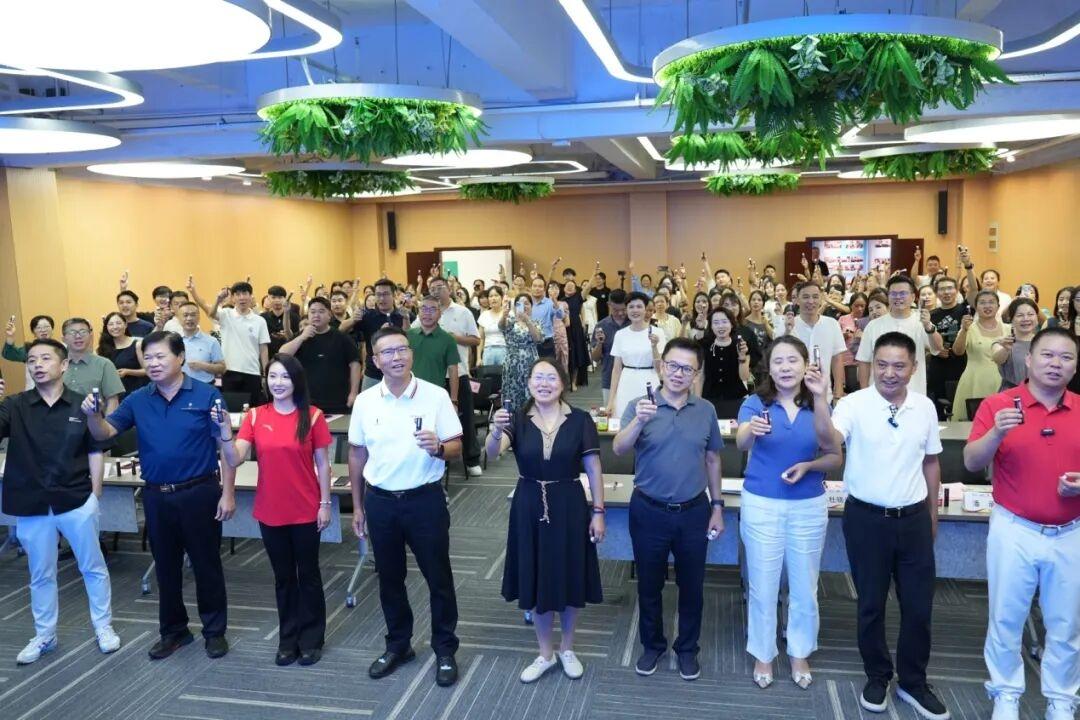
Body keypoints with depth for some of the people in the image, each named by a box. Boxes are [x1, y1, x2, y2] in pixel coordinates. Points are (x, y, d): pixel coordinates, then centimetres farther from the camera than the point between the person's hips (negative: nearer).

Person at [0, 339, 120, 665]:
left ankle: (103, 627, 27)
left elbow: (95, 452, 2)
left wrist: (95, 496, 0)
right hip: (31, 506, 1)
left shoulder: (82, 405, -3)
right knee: (40, 575, 16)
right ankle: (44, 636, 32)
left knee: (93, 567, 11)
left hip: (76, 502, -1)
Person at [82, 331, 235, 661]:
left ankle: (214, 631, 24)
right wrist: (93, 414, -24)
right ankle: (173, 630, 32)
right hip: (157, 497, 4)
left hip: (200, 493, -4)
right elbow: (105, 433, -2)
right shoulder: (138, 400, 4)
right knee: (166, 567, 16)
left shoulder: (206, 395, -8)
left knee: (206, 564, 8)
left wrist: (227, 492, -11)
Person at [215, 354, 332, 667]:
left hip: (305, 511, -2)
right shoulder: (255, 417, -2)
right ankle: (288, 639, 30)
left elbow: (323, 464, -4)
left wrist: (325, 503, -6)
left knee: (308, 575, 11)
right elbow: (234, 460, -8)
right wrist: (225, 430, -23)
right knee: (283, 577, 16)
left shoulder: (313, 416, -8)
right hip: (269, 511, 2)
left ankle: (311, 639, 26)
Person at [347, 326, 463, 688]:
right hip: (380, 501, 3)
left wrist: (438, 448, -28)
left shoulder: (436, 396, -9)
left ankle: (445, 650, 25)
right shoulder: (364, 401, 0)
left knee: (438, 577, 8)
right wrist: (357, 506, 10)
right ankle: (398, 645, 36)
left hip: (425, 499, -3)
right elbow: (356, 455, 9)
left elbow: (457, 447, -5)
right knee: (389, 578, 17)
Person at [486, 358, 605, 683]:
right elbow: (492, 452, -23)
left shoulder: (580, 420, -7)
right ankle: (545, 654, 34)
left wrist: (598, 512, -5)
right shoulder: (518, 420, -5)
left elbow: (593, 469, -3)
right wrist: (496, 431, -45)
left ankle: (567, 648, 37)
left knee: (570, 581, 12)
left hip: (569, 507, -1)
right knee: (536, 581, 13)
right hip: (529, 508, 1)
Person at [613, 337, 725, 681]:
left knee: (691, 585, 15)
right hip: (649, 511, -1)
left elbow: (712, 460, 8)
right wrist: (639, 421, -41)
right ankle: (652, 644, 37)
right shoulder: (639, 405, -10)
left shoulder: (706, 410, -2)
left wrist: (717, 506, 8)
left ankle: (687, 648, 36)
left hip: (693, 512, 2)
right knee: (649, 584, 15)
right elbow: (618, 449, -23)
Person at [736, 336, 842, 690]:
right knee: (763, 587, 9)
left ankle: (800, 653, 35)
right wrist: (752, 430, -50)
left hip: (809, 506, 2)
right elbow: (741, 443, -28)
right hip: (761, 505, -2)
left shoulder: (818, 405, -2)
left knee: (805, 587, 14)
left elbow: (836, 458, -5)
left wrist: (808, 466, -24)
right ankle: (763, 654, 28)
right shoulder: (756, 403, -9)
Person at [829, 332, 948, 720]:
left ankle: (913, 682, 30)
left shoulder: (925, 407, 2)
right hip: (867, 519, -3)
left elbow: (931, 461, 12)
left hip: (914, 518, 3)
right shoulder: (854, 404, -12)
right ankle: (877, 677, 30)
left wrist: (932, 513, 15)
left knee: (918, 605, 11)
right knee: (871, 604, 11)